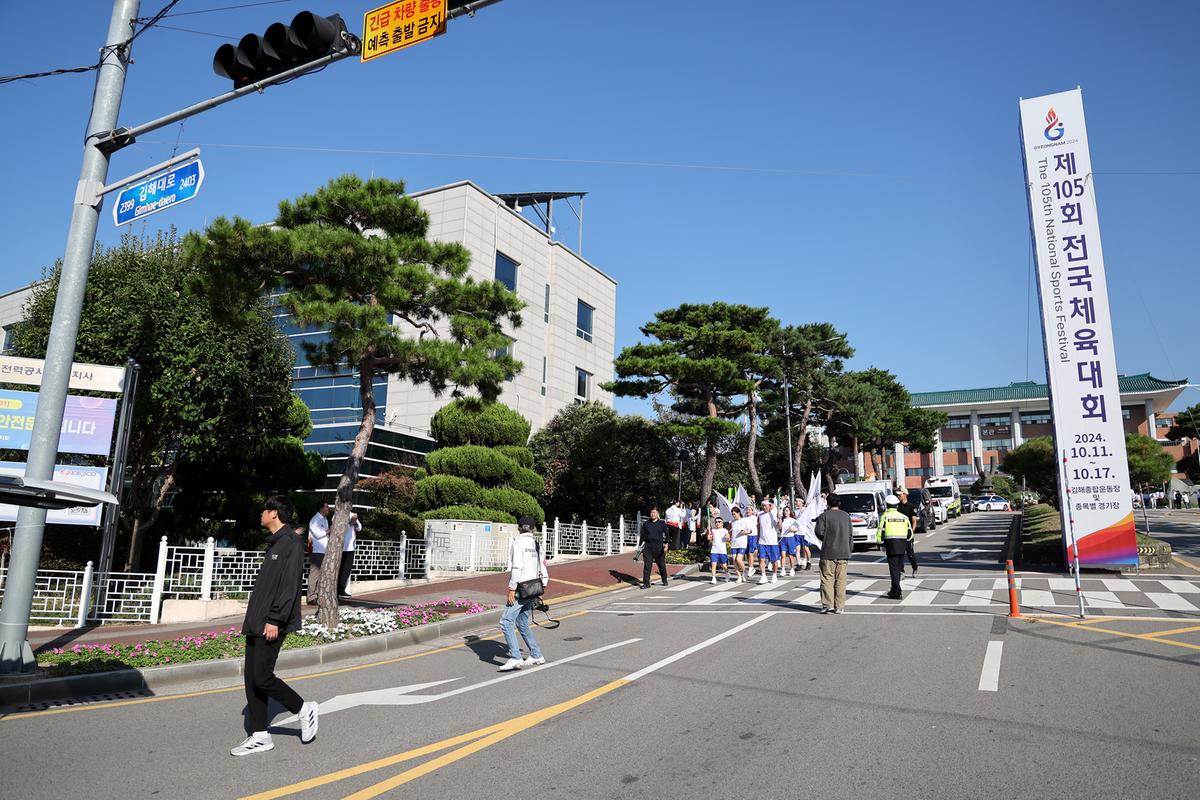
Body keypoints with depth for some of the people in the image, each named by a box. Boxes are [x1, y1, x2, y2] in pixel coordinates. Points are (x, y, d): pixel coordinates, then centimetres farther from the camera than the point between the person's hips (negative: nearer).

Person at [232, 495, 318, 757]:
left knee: (262, 678, -8)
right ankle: (259, 736, 16)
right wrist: (252, 618, 18)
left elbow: (290, 587, -19)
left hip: (271, 625, -9)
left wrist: (274, 620, -22)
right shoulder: (274, 543, 17)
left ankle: (304, 710, 11)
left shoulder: (291, 544, -13)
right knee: (252, 679, 8)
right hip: (256, 624, 9)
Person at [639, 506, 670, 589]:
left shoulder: (662, 523, 5)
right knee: (647, 565, -6)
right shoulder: (646, 524, 9)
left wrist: (666, 543, -11)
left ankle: (664, 581, 28)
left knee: (662, 565, 9)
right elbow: (642, 535, 14)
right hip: (648, 547, 1)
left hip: (659, 548, -1)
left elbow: (666, 534, 3)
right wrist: (640, 545, 8)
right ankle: (646, 583, -1)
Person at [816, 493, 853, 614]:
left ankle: (828, 605, -4)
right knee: (841, 580, 7)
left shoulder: (824, 516, -5)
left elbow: (819, 532, -10)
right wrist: (849, 550, 17)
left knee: (827, 579, 1)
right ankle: (839, 606, 7)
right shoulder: (846, 516, 8)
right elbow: (850, 534, 10)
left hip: (828, 553, -3)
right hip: (843, 553, 4)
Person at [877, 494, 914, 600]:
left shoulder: (884, 516, -3)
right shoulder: (904, 517, 10)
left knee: (894, 569, -1)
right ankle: (894, 590, 23)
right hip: (902, 545, 4)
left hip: (891, 545, -4)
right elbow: (910, 533, 11)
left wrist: (881, 543, 8)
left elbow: (880, 533, -8)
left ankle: (897, 592, -5)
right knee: (898, 568, 14)